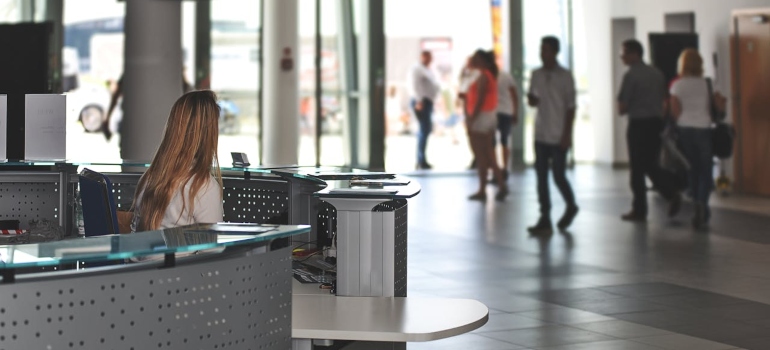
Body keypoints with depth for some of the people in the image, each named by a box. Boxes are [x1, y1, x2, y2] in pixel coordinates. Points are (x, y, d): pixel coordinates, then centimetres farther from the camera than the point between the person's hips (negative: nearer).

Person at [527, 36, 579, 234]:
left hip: (558, 136, -4)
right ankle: (545, 220, 5)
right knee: (541, 177, 2)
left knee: (559, 176, -2)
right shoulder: (536, 75, 8)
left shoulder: (565, 76, -5)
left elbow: (570, 107, -6)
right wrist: (531, 99, -9)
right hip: (541, 135, 4)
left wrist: (567, 135, -11)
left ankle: (571, 206, 25)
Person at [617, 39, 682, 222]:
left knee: (637, 168, 2)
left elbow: (622, 107, -12)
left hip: (638, 124, -7)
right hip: (656, 122, 7)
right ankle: (672, 194, -2)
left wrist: (625, 109, 8)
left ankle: (639, 210, 7)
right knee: (651, 165, 17)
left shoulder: (631, 75, -12)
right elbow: (664, 102, 15)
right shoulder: (657, 73, 10)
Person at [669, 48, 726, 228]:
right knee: (706, 170, 2)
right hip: (704, 129, -1)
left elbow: (675, 111, -7)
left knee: (692, 169, 12)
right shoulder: (707, 84, -2)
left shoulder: (677, 85, -1)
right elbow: (720, 106, -4)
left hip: (685, 129, 1)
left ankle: (698, 206, 17)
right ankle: (702, 203, -17)